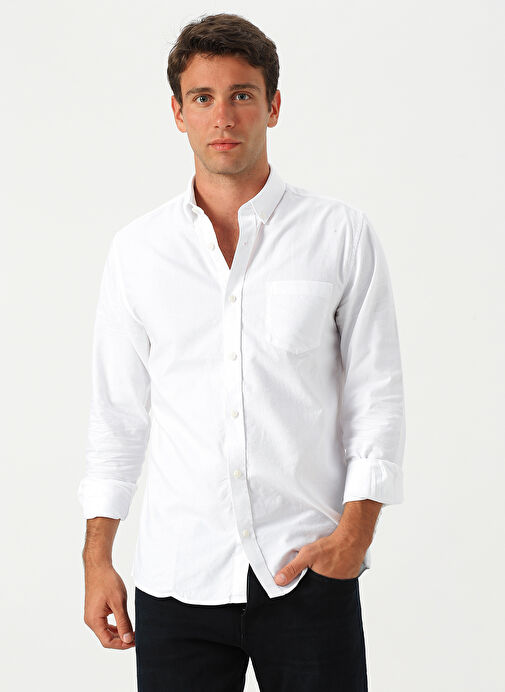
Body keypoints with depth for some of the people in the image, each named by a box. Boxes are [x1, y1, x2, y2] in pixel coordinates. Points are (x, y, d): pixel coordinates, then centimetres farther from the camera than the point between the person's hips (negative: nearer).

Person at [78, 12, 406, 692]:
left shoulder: (342, 234, 1)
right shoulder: (137, 249, 6)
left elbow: (377, 394, 1)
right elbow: (117, 412, 10)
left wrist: (355, 529, -9)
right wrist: (97, 558, 6)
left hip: (308, 568, -1)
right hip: (176, 579, 1)